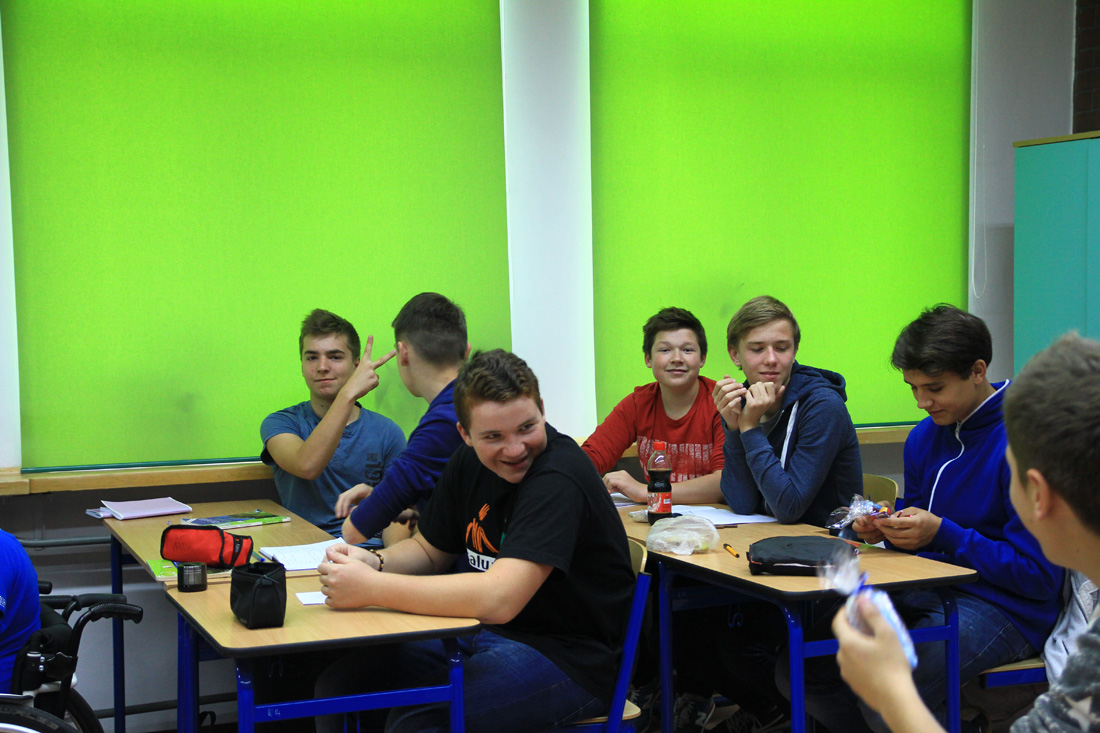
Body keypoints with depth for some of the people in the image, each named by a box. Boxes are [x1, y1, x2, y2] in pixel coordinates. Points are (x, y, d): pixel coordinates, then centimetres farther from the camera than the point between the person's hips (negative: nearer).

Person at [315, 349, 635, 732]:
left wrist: (371, 588, -29)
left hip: (570, 658, -8)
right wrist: (373, 562, -5)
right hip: (490, 632, 8)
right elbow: (429, 549, 18)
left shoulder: (558, 478, -23)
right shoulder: (469, 462, 4)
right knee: (340, 674, -1)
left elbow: (499, 599, -33)